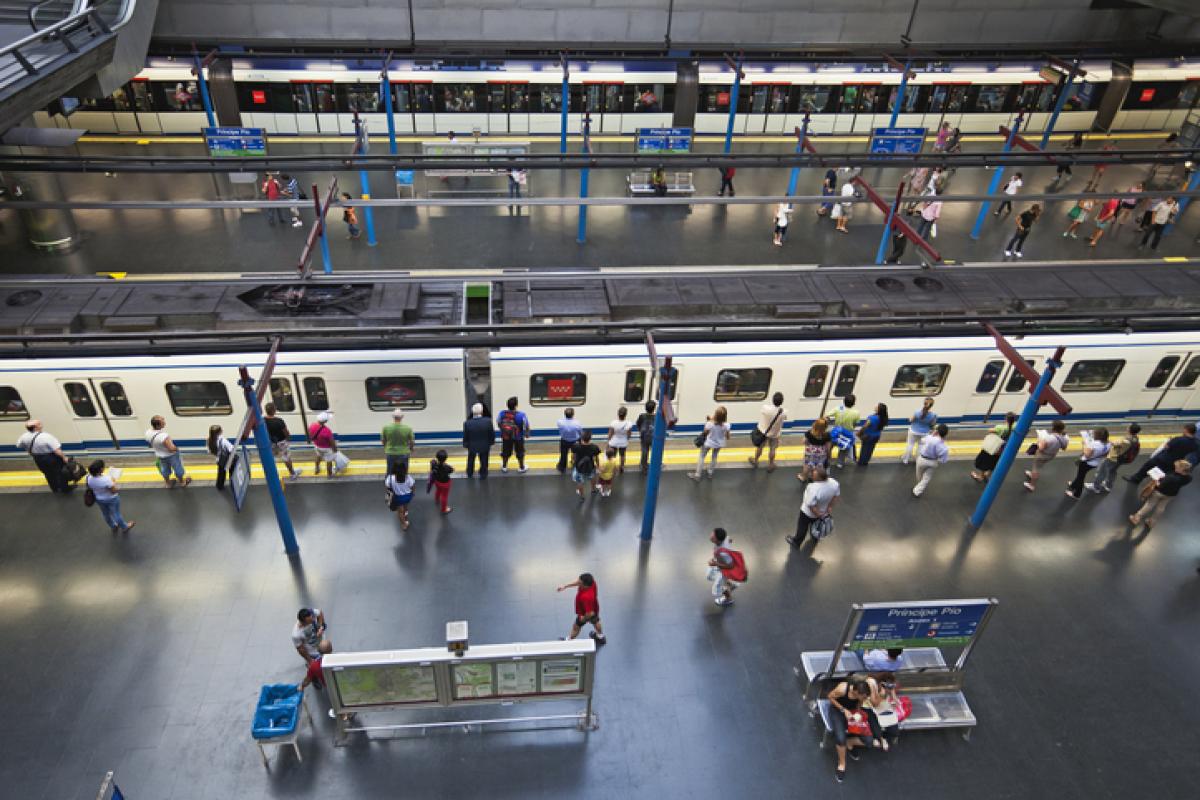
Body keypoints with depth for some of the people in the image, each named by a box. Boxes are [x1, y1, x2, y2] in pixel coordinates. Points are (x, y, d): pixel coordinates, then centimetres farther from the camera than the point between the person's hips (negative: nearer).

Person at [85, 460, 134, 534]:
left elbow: (90, 488, 0)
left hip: (99, 499, 6)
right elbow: (114, 491, -27)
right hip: (111, 499, -6)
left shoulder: (89, 478, -18)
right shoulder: (106, 479, -38)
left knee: (106, 514, 27)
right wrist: (113, 483, -11)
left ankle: (113, 527, 50)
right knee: (116, 514, 16)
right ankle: (124, 527, 38)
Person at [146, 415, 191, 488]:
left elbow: (150, 444, 0)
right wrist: (176, 449, -15)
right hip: (171, 455, -6)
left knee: (165, 470, 30)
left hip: (159, 455, 6)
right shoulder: (163, 436, -42)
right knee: (177, 468, 22)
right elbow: (171, 449, -37)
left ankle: (168, 483, 53)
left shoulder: (148, 433, -19)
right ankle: (182, 482, 46)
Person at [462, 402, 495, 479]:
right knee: (484, 461, 19)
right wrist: (491, 442, 6)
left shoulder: (467, 423, -24)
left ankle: (469, 473, 48)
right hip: (485, 446, -1)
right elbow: (492, 434, -13)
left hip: (472, 446, 1)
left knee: (471, 459, 28)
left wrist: (465, 444, 6)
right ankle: (483, 475, 32)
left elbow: (465, 436, -12)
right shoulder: (488, 421, -24)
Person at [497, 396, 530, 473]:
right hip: (518, 438, -2)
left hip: (505, 437, 3)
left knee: (506, 452, 21)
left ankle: (504, 467, 37)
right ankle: (522, 468, 31)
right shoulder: (521, 415, -27)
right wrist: (527, 434, 7)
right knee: (520, 453, 17)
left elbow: (498, 423, 1)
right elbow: (526, 426, -14)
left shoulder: (502, 413, -17)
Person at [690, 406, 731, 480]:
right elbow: (727, 437, -13)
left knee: (701, 456, 18)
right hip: (719, 444, 3)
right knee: (714, 457, 30)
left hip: (709, 443, -3)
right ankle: (710, 472, 47)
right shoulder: (726, 425, -28)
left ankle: (697, 475, 25)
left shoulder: (710, 424, -34)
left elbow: (705, 433, -14)